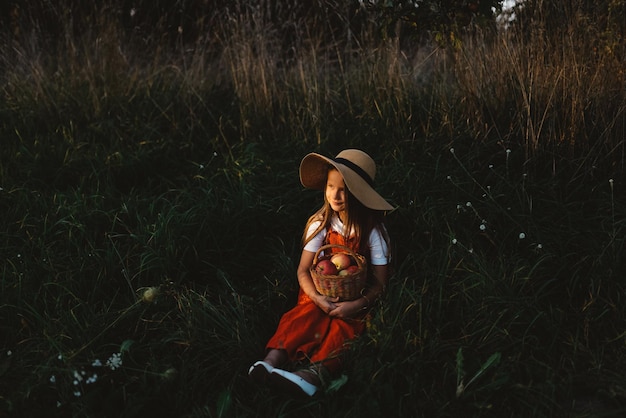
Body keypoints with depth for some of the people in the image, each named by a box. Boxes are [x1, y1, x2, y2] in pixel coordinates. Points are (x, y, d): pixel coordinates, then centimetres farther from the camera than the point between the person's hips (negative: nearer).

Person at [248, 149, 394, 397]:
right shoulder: (321, 223, -3)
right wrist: (317, 297, -22)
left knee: (342, 329, -30)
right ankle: (272, 362, -47)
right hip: (322, 294, 2)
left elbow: (380, 281, -6)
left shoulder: (373, 230, -8)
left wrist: (357, 305, -23)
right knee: (300, 318, -26)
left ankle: (313, 375, -52)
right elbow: (303, 270, -3)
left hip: (355, 300, -2)